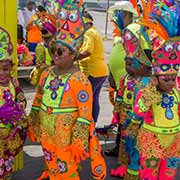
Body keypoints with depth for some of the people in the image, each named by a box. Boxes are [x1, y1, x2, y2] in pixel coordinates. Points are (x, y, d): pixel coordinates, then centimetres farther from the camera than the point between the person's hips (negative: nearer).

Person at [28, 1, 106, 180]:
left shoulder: (79, 80, -19)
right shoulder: (46, 74, 2)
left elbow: (85, 115, -18)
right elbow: (37, 103, 12)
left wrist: (78, 143, -17)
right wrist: (33, 126, 15)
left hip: (67, 138, -6)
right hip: (47, 135, 7)